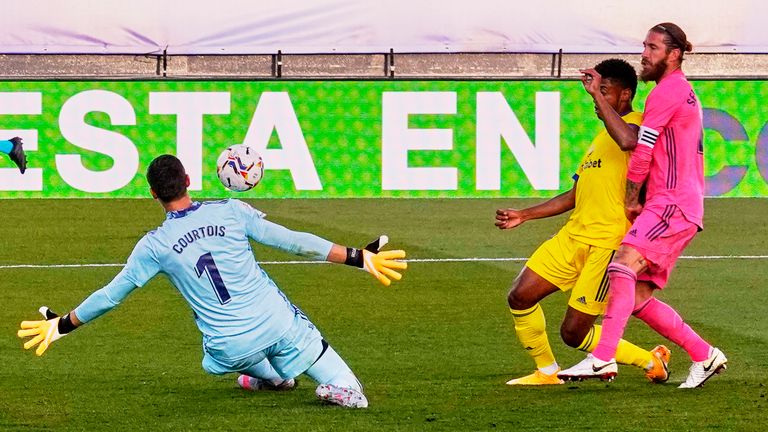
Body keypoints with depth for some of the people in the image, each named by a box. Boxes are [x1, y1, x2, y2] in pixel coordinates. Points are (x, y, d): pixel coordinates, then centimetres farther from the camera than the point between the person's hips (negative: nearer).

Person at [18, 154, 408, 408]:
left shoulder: (155, 246, -4)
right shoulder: (230, 212, -5)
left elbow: (110, 295, 4)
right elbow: (294, 242, -7)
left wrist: (62, 325, 19)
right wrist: (358, 257, -3)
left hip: (230, 348, 1)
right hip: (277, 324, -1)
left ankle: (272, 376, 46)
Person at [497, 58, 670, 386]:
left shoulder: (637, 124, -9)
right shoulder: (601, 138, 21)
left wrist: (599, 95, -29)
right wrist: (524, 215, 23)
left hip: (609, 242, -9)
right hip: (575, 234, 9)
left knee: (573, 332, -6)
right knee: (520, 297, 2)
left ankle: (652, 361, 13)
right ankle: (546, 371, 20)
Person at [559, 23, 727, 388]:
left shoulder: (669, 90, -7)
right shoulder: (683, 92, 25)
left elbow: (642, 149, -10)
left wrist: (631, 199, 0)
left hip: (672, 205, -10)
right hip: (667, 205, 10)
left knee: (623, 265, -27)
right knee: (638, 299, 7)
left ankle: (602, 358, -39)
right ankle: (704, 355, 13)